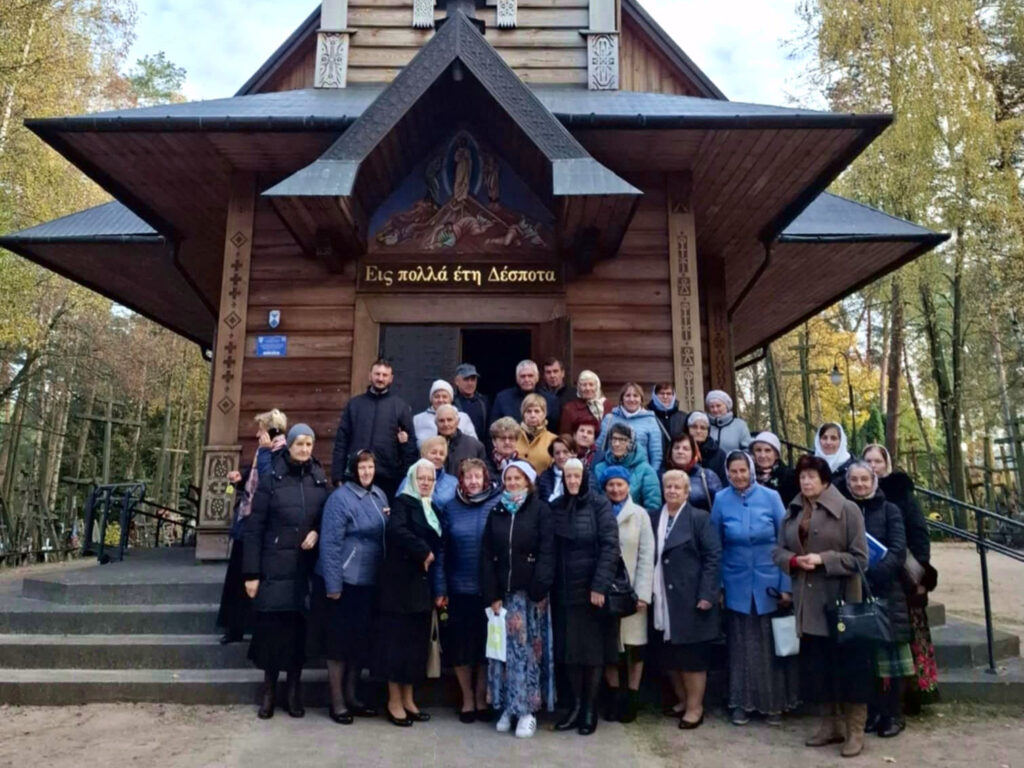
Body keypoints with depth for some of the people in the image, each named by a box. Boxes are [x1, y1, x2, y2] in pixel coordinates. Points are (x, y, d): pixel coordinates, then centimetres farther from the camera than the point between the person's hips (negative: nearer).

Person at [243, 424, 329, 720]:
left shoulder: (320, 480, 5)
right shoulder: (271, 478, -3)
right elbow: (254, 527, -4)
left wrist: (317, 532, -9)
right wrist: (251, 572, -8)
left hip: (306, 567, 2)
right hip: (274, 567, -2)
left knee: (299, 625, 7)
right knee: (271, 625, 2)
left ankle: (294, 689, 20)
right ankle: (268, 688, 19)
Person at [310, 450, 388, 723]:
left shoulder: (379, 496, 8)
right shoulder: (340, 498, -14)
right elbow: (330, 543, -16)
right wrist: (333, 585, -18)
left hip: (370, 582, 7)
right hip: (344, 581, -7)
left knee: (362, 640, 14)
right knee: (340, 641, 5)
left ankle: (351, 697, 29)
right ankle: (337, 703, 18)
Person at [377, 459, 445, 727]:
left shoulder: (432, 508, 16)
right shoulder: (403, 502, -5)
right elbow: (396, 530, -26)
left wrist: (438, 588, 9)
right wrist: (423, 552, -20)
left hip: (422, 584, 7)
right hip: (400, 582, -7)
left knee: (417, 641, 10)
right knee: (398, 640, -1)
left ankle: (408, 699, 20)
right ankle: (394, 701, 9)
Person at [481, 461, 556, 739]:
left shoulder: (540, 511, -2)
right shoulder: (496, 512, 9)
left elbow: (547, 552, -8)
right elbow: (486, 555, 6)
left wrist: (538, 589, -17)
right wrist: (491, 594, -2)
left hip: (530, 592, -3)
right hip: (503, 591, 3)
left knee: (528, 649, 1)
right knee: (505, 649, 6)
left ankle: (527, 710, 9)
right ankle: (507, 707, 16)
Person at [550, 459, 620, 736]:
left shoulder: (599, 505, -6)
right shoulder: (555, 507, 5)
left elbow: (610, 546, -11)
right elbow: (550, 549, 6)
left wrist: (599, 585, -17)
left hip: (592, 588, -3)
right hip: (563, 590, 3)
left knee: (593, 649, 5)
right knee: (569, 650, 8)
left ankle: (590, 709, 18)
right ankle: (576, 705, 23)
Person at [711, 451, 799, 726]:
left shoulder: (770, 497, -7)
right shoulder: (721, 500, -4)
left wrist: (787, 586, -7)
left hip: (769, 584, 0)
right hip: (737, 585, 1)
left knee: (771, 645, 9)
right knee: (742, 646, 9)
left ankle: (773, 702, 24)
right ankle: (742, 703, 22)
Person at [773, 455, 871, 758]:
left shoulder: (847, 510, -8)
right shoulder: (792, 513, 9)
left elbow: (859, 557, -11)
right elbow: (779, 551, 10)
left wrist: (823, 559, -19)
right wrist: (794, 560, -10)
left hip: (840, 601, -5)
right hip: (808, 603, 5)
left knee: (848, 665, 2)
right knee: (818, 666, 12)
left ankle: (855, 731, 14)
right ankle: (831, 724, 26)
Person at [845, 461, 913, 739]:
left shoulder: (889, 510, 0)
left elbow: (898, 552, -9)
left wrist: (871, 572, -22)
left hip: (886, 592, -2)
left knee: (889, 654, 2)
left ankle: (893, 715, 13)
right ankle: (873, 711, 18)